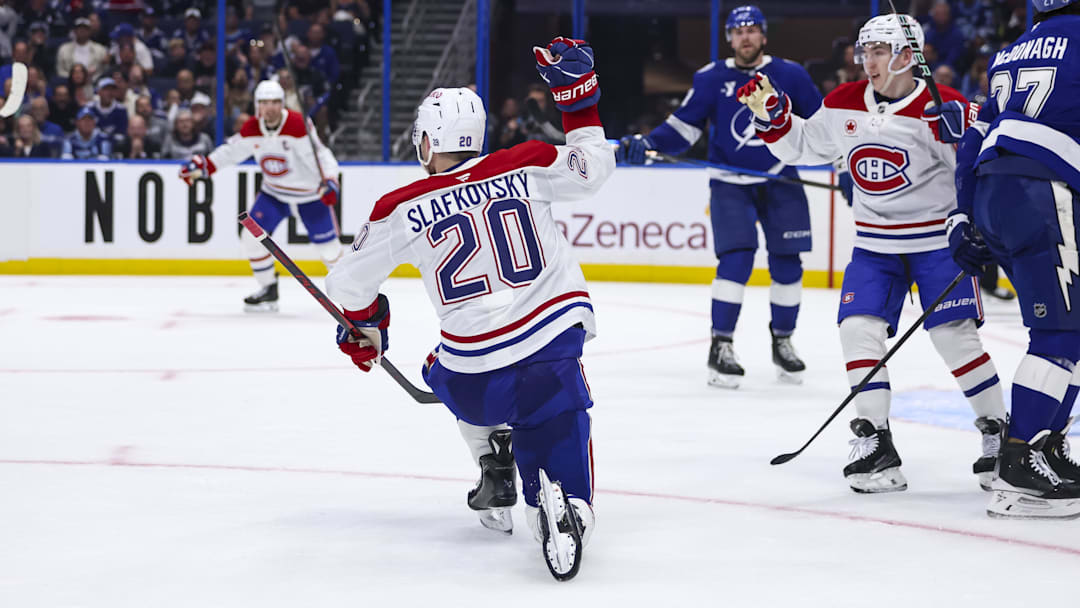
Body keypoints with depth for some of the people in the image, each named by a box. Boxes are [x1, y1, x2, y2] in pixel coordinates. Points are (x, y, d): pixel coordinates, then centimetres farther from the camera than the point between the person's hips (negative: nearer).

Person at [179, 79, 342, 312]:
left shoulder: (298, 125, -25)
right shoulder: (251, 129, -9)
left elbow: (322, 155, -25)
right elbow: (231, 151, 5)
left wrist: (330, 182, -40)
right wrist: (202, 165, -6)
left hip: (310, 194, -5)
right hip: (275, 193, 5)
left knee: (328, 247, -4)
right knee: (253, 236, -7)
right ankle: (268, 290, 9)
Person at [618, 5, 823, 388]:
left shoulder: (790, 76, -1)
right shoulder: (711, 79, -2)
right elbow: (683, 127, -2)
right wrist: (646, 144, -17)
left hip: (780, 181, 2)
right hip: (729, 182, -2)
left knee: (786, 264, 2)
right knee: (736, 259, -16)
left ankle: (782, 342, 21)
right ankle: (720, 347, -11)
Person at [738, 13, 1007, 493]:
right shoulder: (843, 105, 1)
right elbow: (801, 146, 15)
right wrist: (771, 114, 0)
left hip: (938, 239, -5)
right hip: (874, 242, 5)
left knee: (955, 336, -10)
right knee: (859, 327, -9)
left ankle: (999, 434, 6)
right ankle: (875, 442, -3)